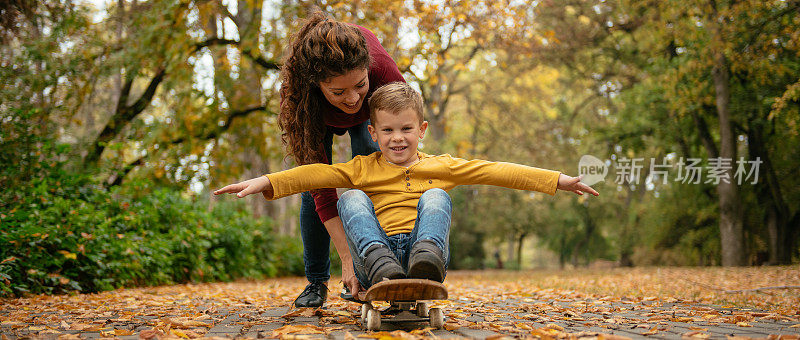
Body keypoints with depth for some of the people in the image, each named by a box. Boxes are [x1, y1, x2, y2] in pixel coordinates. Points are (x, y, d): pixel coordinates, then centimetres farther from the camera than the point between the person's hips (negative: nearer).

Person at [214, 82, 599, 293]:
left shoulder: (441, 167, 14)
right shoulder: (363, 169, 12)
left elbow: (495, 171, 8)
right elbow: (316, 174, -2)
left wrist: (558, 180, 4)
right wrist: (265, 182, -17)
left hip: (425, 253, 0)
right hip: (376, 253, 0)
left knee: (435, 197, -15)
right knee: (351, 198, -16)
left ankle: (426, 258, -45)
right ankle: (383, 268, -44)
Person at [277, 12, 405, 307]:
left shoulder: (383, 69, -44)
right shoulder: (295, 96, -42)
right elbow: (322, 190, -39)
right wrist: (347, 259, -44)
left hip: (369, 114, 1)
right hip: (318, 116, -1)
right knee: (312, 191, -13)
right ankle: (316, 282, 5)